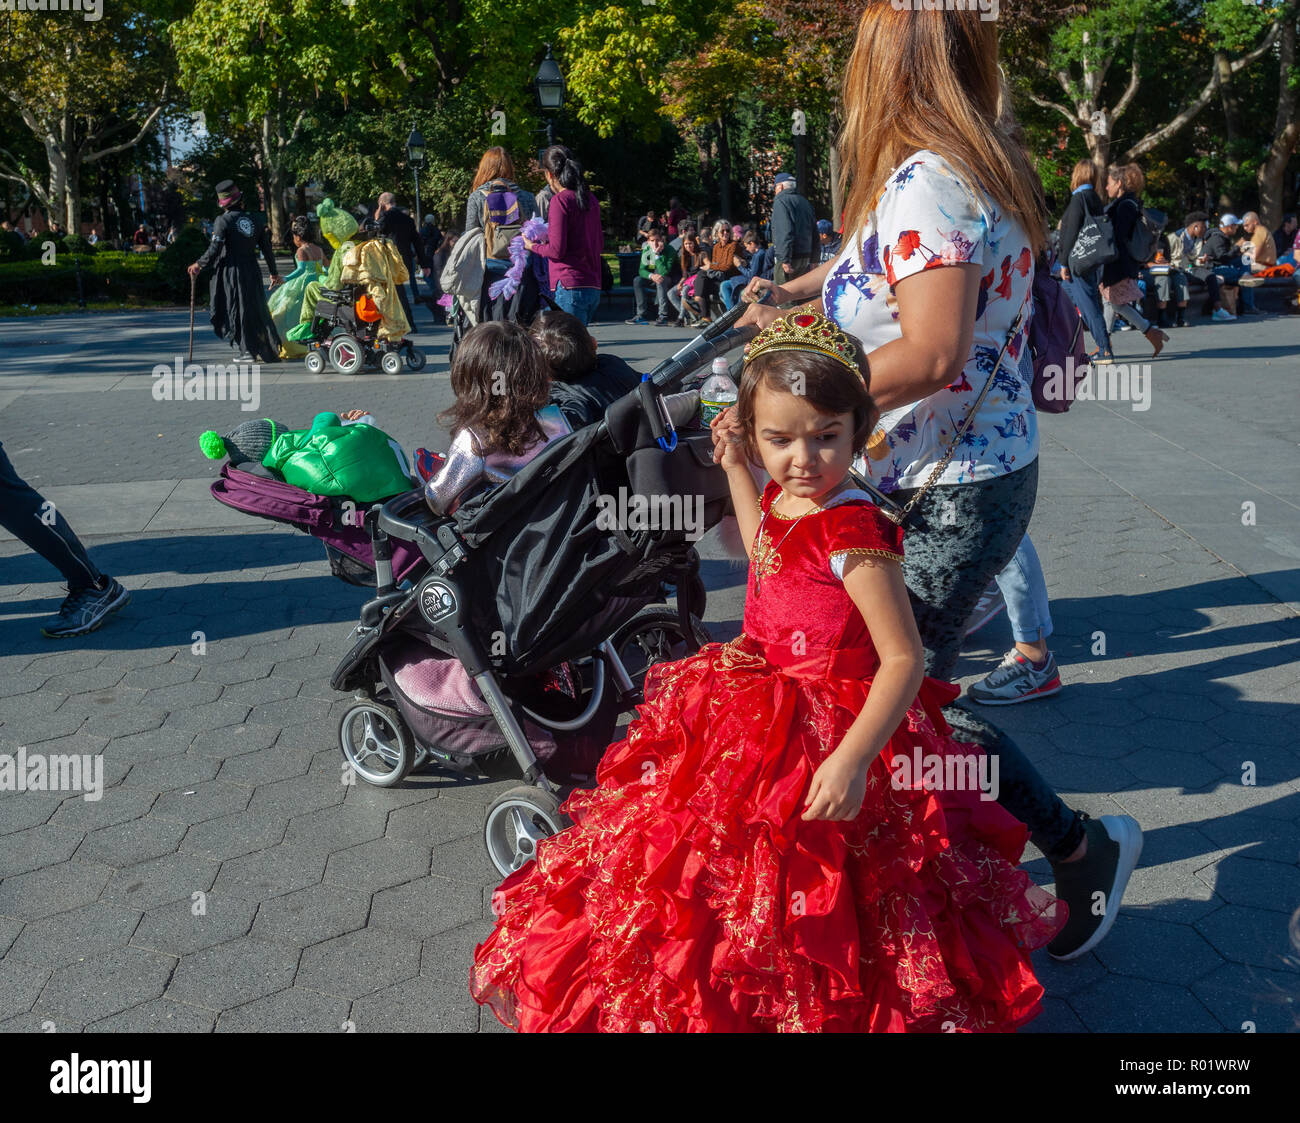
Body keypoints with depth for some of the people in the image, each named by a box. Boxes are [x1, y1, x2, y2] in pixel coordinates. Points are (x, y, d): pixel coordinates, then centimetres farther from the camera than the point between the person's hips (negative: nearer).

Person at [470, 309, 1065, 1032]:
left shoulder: (856, 534, -25)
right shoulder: (784, 501, 1)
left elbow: (904, 660, -26)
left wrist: (852, 760, -35)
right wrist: (736, 469, 23)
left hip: (825, 735, -9)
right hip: (756, 720, 9)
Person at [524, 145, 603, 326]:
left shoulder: (560, 200, -8)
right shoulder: (590, 199, 14)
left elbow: (557, 250, -14)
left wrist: (532, 246, 6)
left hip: (570, 286, -8)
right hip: (593, 287, 8)